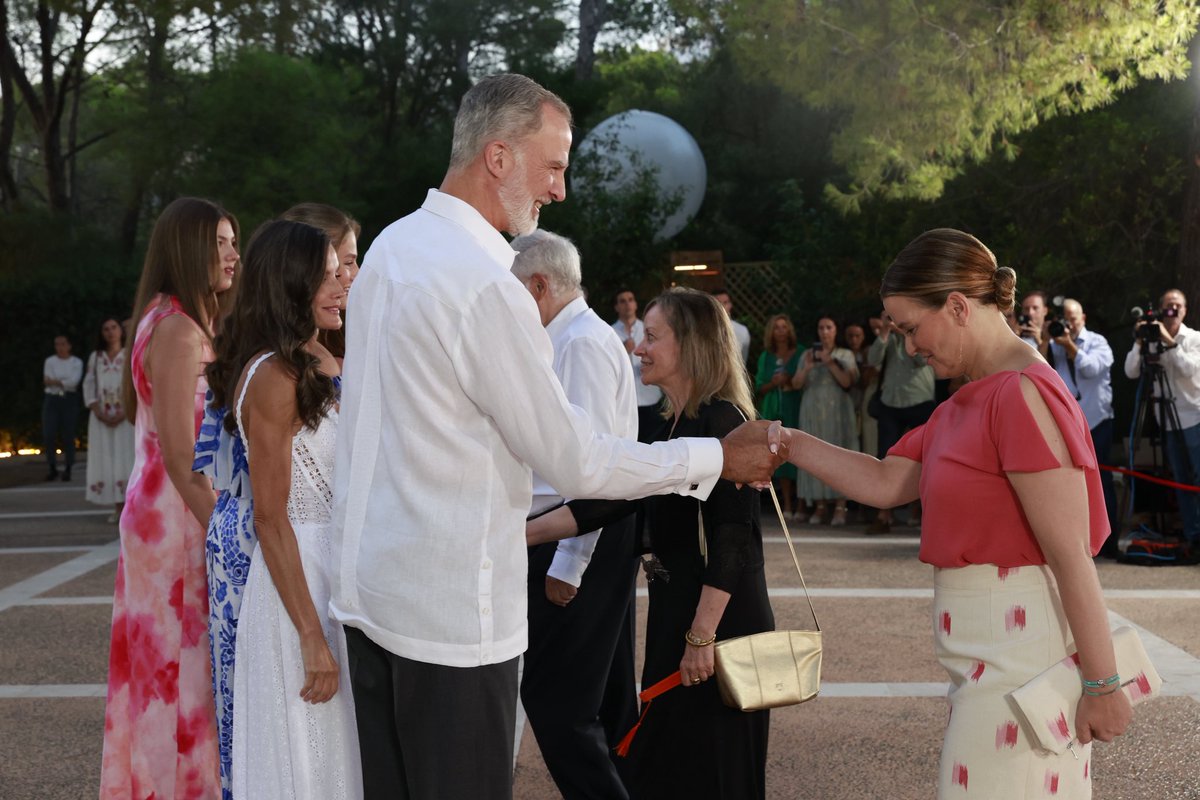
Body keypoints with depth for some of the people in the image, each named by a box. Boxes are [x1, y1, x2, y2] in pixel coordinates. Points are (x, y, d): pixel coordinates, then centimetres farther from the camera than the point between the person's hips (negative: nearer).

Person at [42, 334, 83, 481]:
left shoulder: (77, 362, 4)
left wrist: (55, 381, -9)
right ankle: (52, 468, 4)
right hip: (51, 399, 1)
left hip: (69, 400, -1)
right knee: (48, 435, -5)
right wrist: (65, 382, -10)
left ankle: (68, 469, 4)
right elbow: (47, 381, -3)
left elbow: (74, 381, -10)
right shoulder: (49, 361, 9)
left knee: (68, 435, -3)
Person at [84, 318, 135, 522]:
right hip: (102, 418, 3)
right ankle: (118, 508, 0)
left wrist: (124, 413, -13)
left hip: (127, 417, -3)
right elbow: (89, 387, 7)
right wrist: (100, 414, -7)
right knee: (106, 460, -2)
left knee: (127, 458, -8)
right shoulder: (95, 357, 12)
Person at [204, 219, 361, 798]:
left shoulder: (316, 365, 11)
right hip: (300, 581, -9)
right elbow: (270, 520, -19)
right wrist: (311, 637, -20)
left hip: (332, 570, 9)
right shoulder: (273, 377, -17)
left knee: (329, 748, 18)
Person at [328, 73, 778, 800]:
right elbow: (577, 463, -16)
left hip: (372, 584, 9)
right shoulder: (483, 285, -20)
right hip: (451, 608, -9)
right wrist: (720, 458, -6)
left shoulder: (391, 247, 8)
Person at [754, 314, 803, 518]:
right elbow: (759, 387, 11)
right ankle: (787, 506, 0)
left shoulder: (800, 354, 4)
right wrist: (774, 383, -7)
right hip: (773, 413, 3)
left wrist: (790, 382, -12)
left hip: (795, 410, -3)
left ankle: (799, 503, -5)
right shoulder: (766, 357, 14)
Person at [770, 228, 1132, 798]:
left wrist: (1102, 684, -19)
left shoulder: (1024, 394, -18)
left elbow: (1071, 555, -20)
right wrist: (793, 445, 5)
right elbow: (887, 483, 12)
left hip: (1019, 642, -9)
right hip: (988, 648, 9)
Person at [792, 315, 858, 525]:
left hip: (837, 411, -2)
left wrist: (830, 363, -15)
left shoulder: (845, 355, 9)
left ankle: (840, 507, -7)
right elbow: (796, 384, 7)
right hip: (813, 411, 2)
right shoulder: (808, 354, 15)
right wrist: (806, 368, -11)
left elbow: (847, 382, -6)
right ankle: (819, 506, 2)